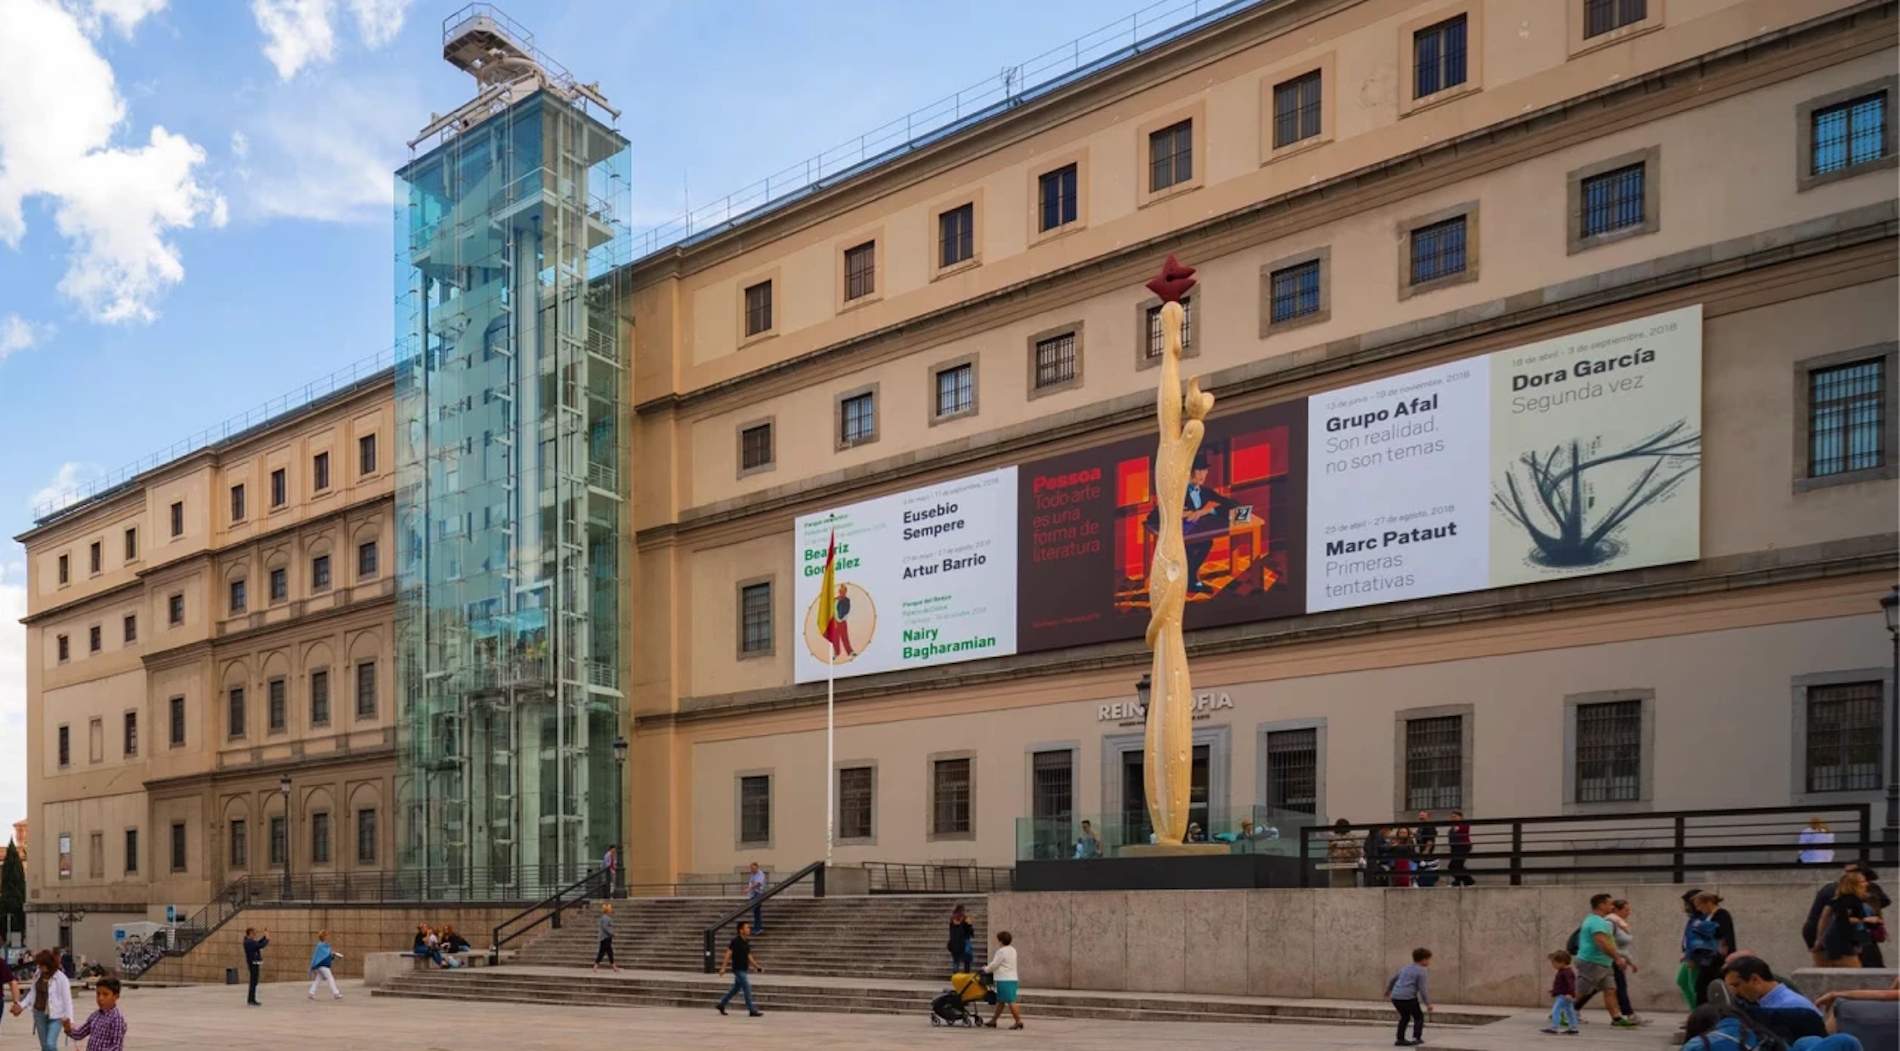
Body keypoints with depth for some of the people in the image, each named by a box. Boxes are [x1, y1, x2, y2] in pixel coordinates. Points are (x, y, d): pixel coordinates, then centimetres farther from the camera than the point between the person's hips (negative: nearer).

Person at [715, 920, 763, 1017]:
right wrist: (723, 967, -20)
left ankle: (721, 1004, 28)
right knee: (747, 988, -9)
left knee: (736, 988, 16)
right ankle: (752, 1010, -6)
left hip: (744, 969, 9)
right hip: (738, 969, -9)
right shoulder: (736, 941, -14)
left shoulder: (746, 942, 11)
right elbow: (728, 953, -16)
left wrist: (757, 966, 13)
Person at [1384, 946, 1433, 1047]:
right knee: (1419, 1017, 11)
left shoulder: (1405, 968, 20)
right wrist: (1428, 1003, -3)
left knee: (1405, 1017, 24)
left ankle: (1399, 1039, 22)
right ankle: (1416, 1038, -1)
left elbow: (1392, 979, 29)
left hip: (1395, 997, 7)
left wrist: (1388, 990, 46)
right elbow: (1422, 989, -10)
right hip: (1408, 998, -7)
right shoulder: (1421, 972, -3)